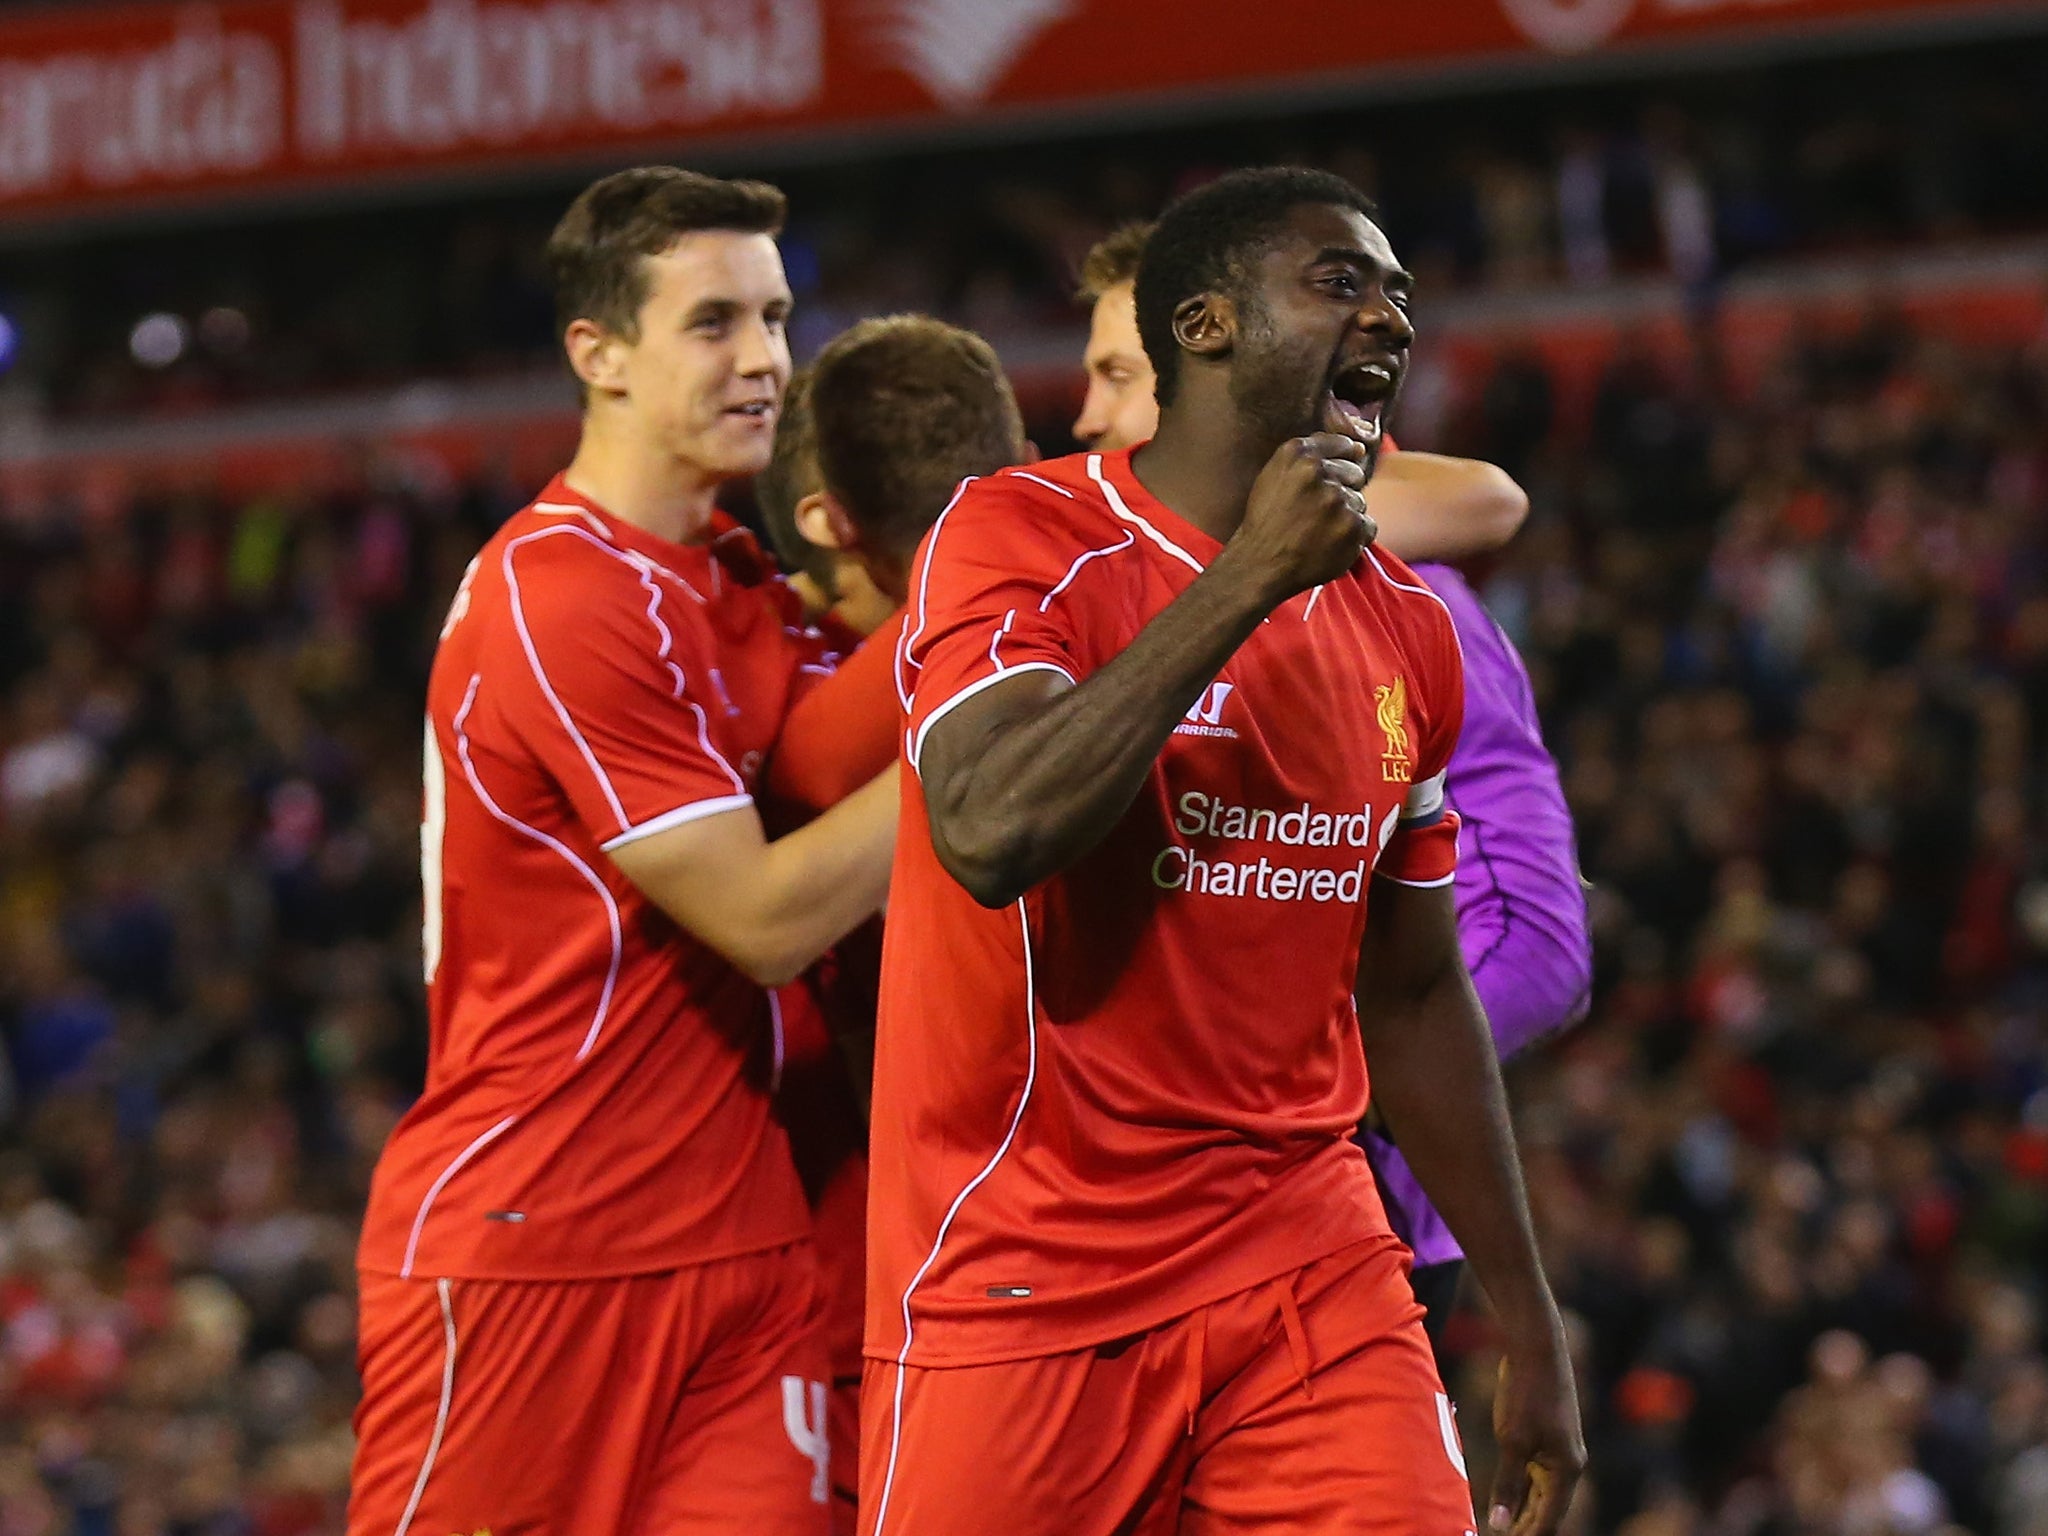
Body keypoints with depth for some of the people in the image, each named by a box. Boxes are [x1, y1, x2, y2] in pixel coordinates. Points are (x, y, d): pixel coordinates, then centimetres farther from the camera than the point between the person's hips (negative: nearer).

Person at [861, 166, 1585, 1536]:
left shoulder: (1407, 627, 11)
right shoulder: (1021, 537, -8)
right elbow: (992, 836, -26)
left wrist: (1529, 1322, 19)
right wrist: (1250, 578, -21)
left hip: (1308, 1270, 5)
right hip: (1025, 1297, -5)